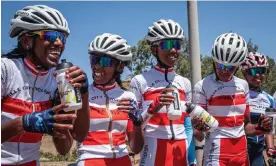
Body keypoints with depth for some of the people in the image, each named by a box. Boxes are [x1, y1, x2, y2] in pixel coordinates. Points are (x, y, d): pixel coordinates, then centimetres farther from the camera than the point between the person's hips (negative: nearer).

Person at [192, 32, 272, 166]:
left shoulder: (243, 85, 7)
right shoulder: (202, 86, -9)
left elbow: (245, 125, 14)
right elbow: (199, 134, -9)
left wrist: (260, 128, -5)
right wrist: (199, 126, -29)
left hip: (242, 154, 5)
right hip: (216, 155, -5)